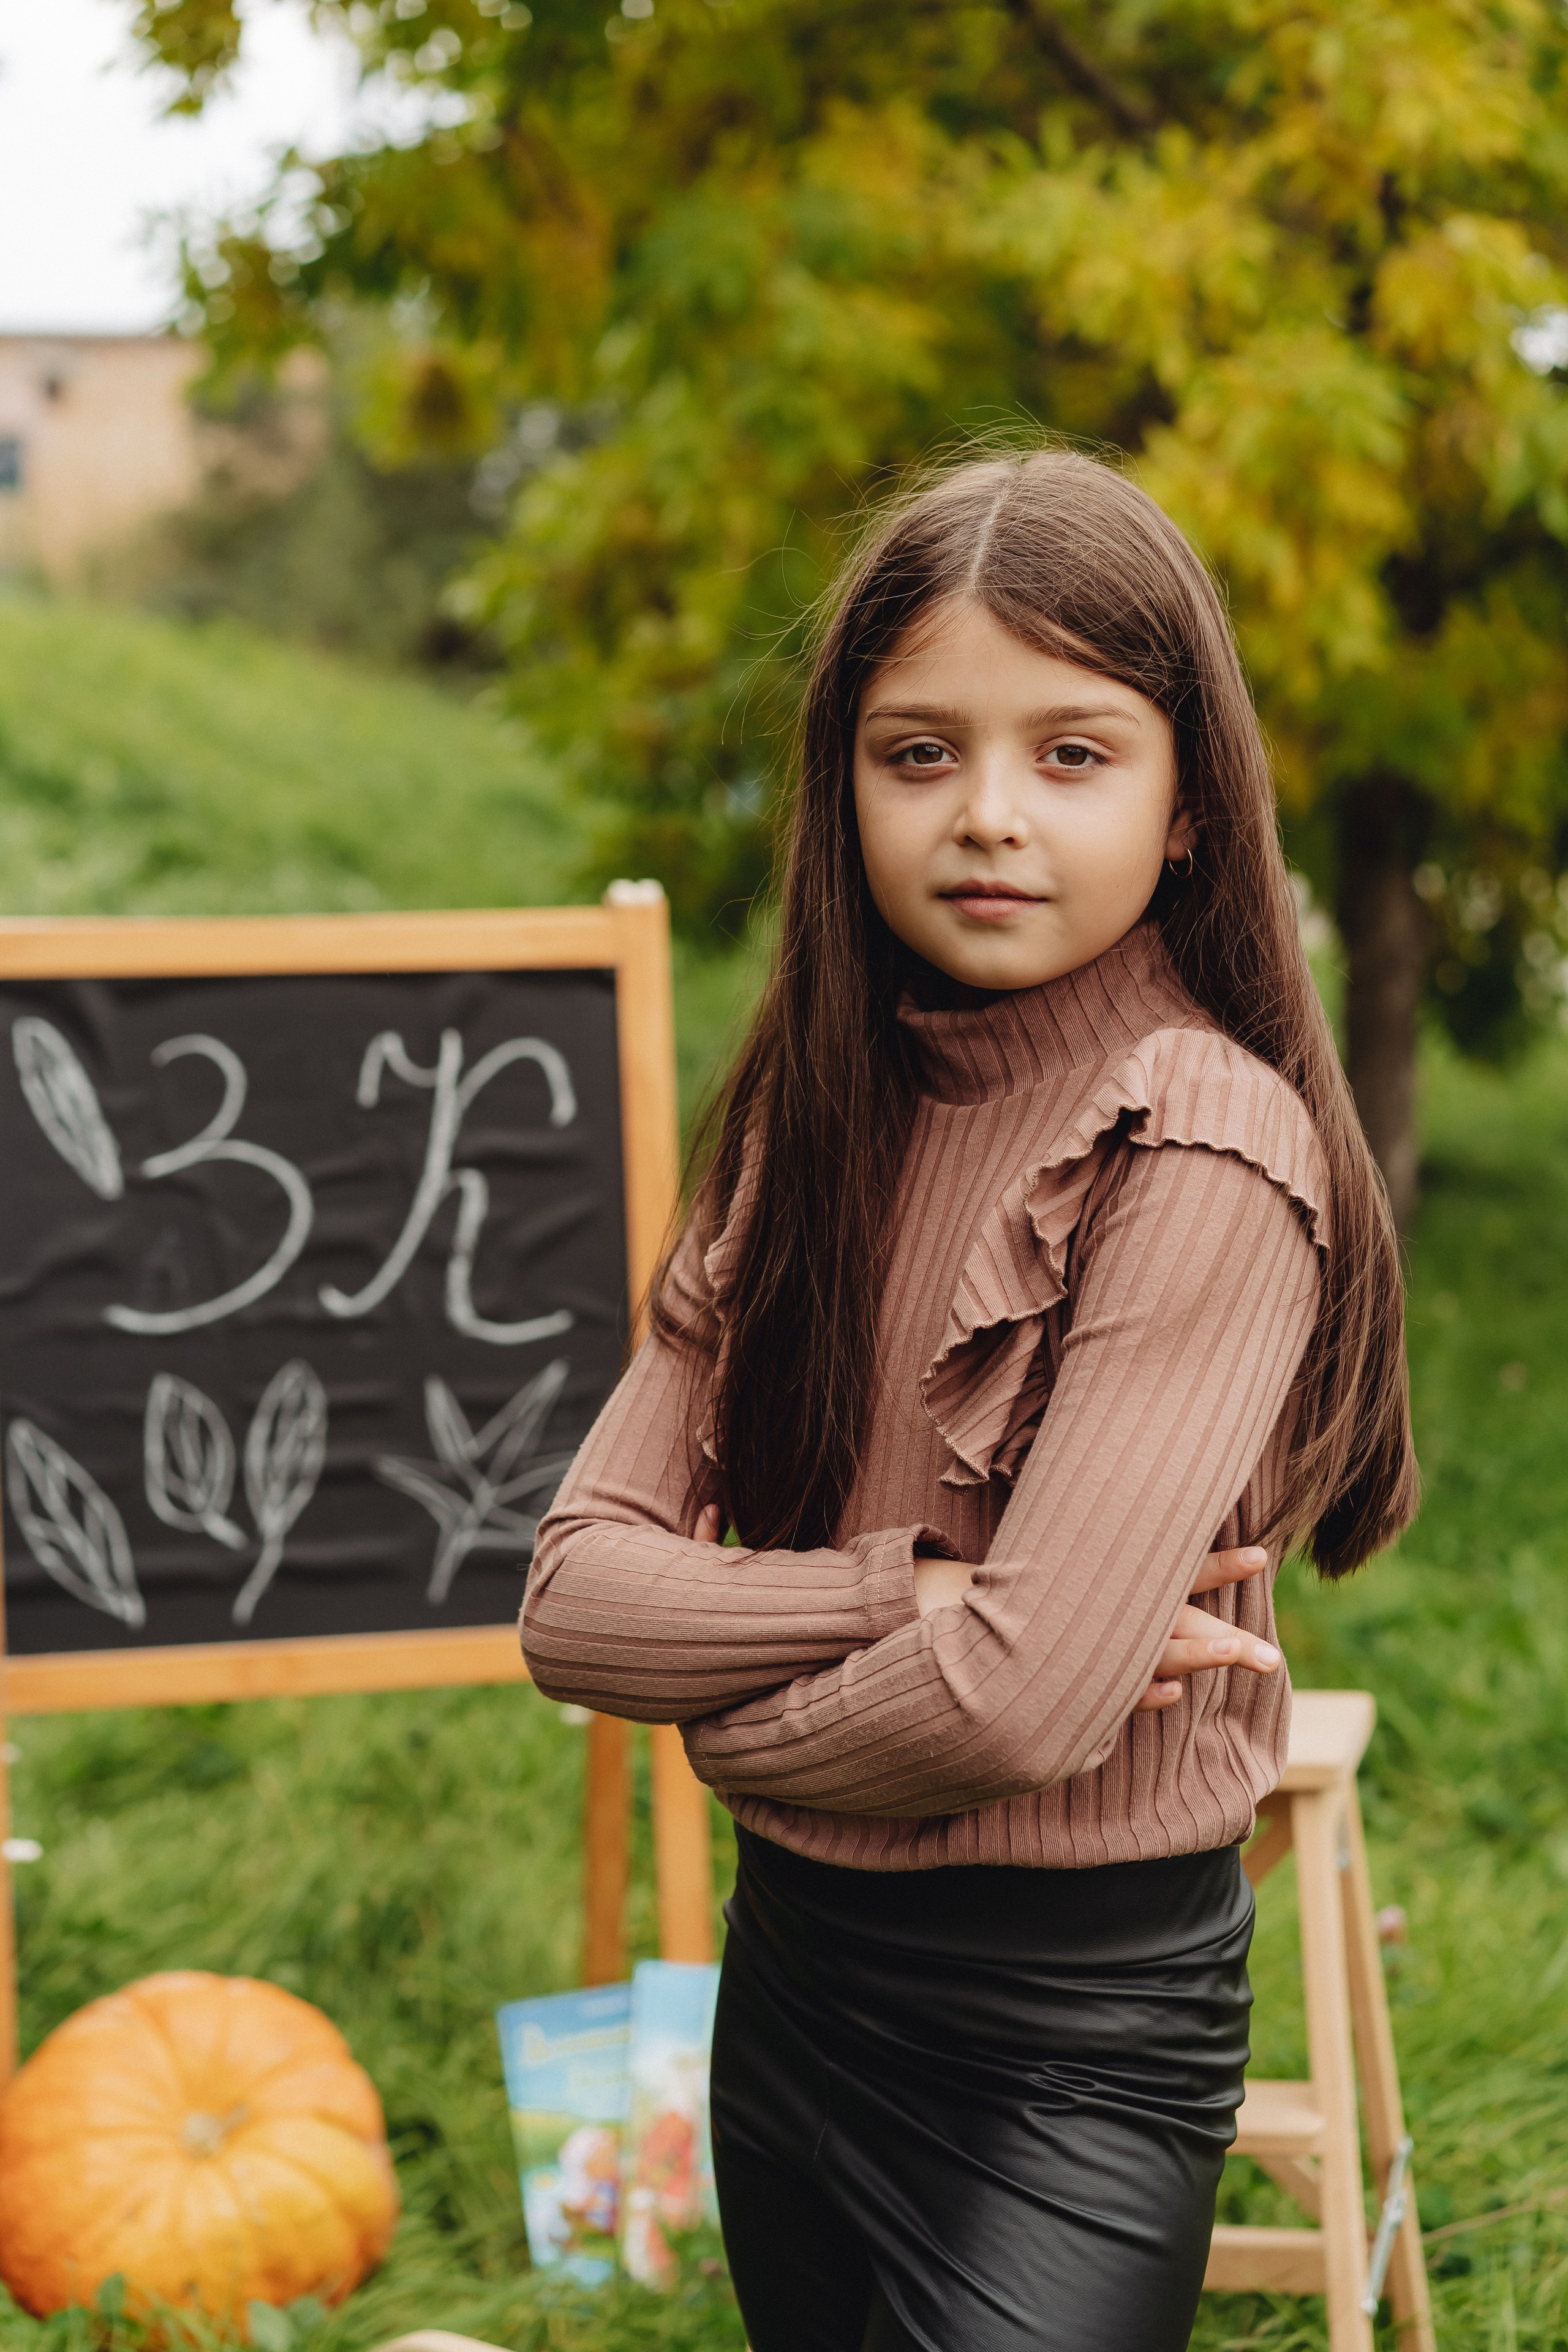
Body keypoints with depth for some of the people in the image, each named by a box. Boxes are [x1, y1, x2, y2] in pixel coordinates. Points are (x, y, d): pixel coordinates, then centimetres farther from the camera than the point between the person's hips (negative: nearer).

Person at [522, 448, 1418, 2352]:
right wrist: (903, 1597, -19)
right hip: (788, 1968, 7)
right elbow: (573, 1595, -4)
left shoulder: (1209, 1148, -17)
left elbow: (1023, 1698, -26)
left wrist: (737, 1721, -8)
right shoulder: (815, 1125, 4)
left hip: (1076, 2020, -6)